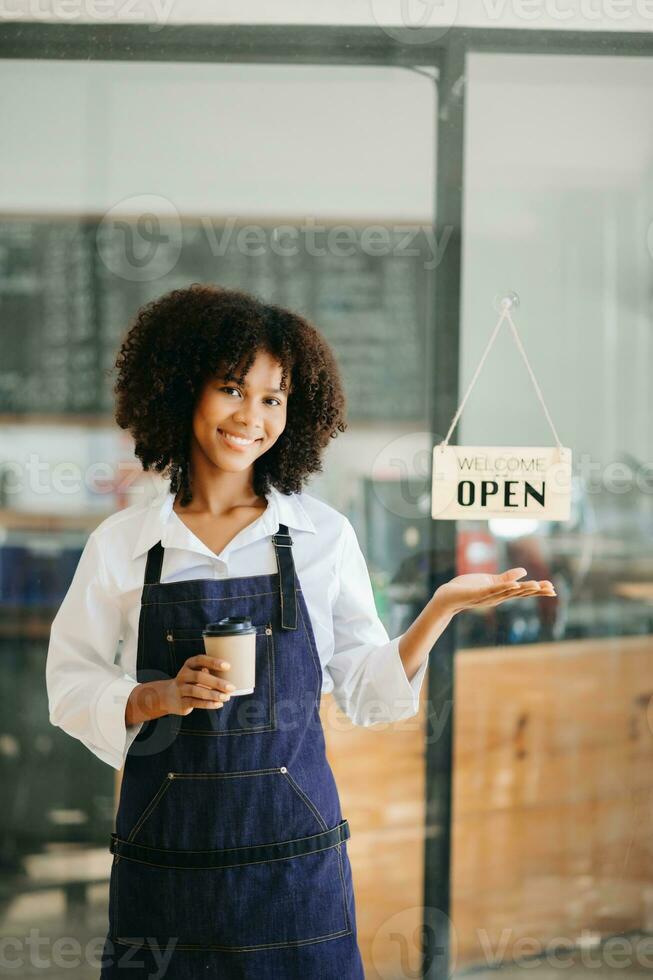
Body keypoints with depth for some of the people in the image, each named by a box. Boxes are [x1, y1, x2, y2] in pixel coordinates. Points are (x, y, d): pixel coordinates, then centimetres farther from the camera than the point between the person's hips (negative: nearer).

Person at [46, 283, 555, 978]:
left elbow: (365, 692, 4)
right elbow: (70, 686, 3)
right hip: (166, 853, 0)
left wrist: (441, 609, -8)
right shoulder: (122, 543, 2)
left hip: (292, 844, 0)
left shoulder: (323, 535, 3)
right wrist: (162, 697, -13)